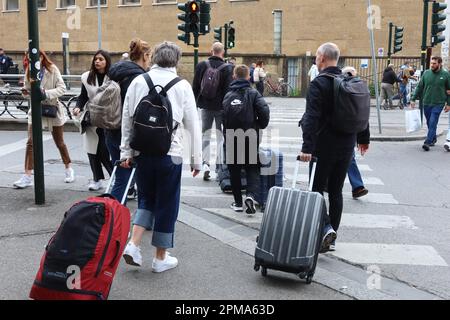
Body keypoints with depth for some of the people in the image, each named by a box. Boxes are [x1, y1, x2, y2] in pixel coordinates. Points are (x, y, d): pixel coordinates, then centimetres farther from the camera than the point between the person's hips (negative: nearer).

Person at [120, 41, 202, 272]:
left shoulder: (138, 81, 4)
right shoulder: (182, 86, -2)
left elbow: (126, 119, 5)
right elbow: (193, 125, -1)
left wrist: (127, 151, 11)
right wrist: (196, 160, 5)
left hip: (142, 152, 3)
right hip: (170, 154, -3)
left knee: (146, 200, 20)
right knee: (166, 205, 10)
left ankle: (134, 244, 5)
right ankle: (161, 258, 20)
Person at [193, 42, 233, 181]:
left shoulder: (201, 65, -1)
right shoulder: (227, 68, -10)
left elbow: (195, 86, 4)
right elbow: (228, 90, -11)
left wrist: (194, 103, 12)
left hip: (205, 106, 2)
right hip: (221, 107, -2)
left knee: (206, 135, 11)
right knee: (221, 136, 8)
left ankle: (205, 164, -1)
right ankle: (219, 166, 8)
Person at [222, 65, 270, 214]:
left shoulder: (228, 95, 5)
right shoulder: (253, 93, -1)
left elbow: (223, 118, 0)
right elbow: (264, 110, -15)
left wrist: (226, 137, 7)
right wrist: (261, 126, 2)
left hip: (231, 138, 2)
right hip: (250, 138, -2)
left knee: (234, 170, 12)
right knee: (253, 169, 6)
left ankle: (238, 202, 14)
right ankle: (251, 195, -17)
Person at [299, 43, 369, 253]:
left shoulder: (319, 84, -12)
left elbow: (312, 118, -22)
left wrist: (307, 147, -27)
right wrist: (363, 138, 28)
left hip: (324, 146, -6)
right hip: (346, 145, 6)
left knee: (317, 189, 5)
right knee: (336, 191, 12)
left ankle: (326, 227, -13)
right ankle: (330, 240, 17)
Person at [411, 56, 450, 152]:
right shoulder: (426, 73, 3)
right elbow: (419, 87, 8)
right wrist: (413, 99, 4)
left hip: (438, 103, -3)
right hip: (426, 103, 3)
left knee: (433, 123, -12)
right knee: (429, 123, 12)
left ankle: (428, 142, -14)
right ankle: (433, 138, 30)